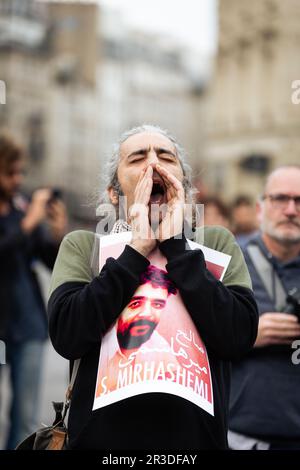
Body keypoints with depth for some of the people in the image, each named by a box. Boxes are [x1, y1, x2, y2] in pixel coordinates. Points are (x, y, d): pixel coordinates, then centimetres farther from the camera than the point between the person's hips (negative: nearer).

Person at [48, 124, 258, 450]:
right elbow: (67, 337, -15)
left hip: (195, 435, 1)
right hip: (101, 435, 0)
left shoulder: (216, 243, 1)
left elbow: (238, 338, -14)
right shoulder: (81, 246, 1)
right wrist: (138, 248, -14)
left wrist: (175, 246, -14)